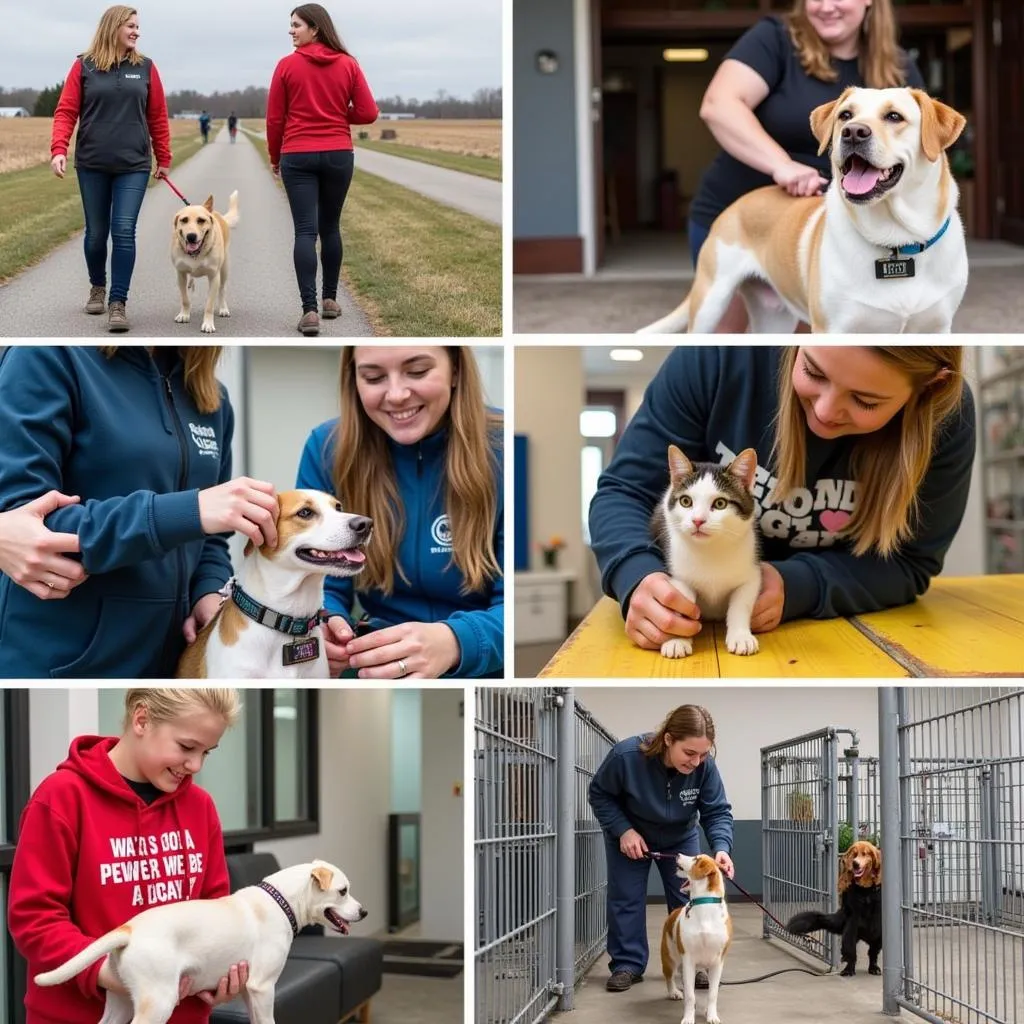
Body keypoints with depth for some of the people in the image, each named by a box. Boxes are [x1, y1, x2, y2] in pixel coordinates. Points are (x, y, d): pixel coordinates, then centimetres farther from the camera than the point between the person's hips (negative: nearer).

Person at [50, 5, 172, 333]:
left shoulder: (145, 67, 5)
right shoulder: (84, 66, 2)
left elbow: (158, 117, 9)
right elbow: (66, 111, -1)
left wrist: (163, 158, 10)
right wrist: (58, 149, -13)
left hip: (134, 165, 0)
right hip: (91, 164, 0)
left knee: (124, 231, -10)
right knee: (96, 232, 10)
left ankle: (118, 303, -6)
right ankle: (97, 288, 33)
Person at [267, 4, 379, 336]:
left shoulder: (287, 65, -5)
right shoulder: (348, 64, 1)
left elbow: (274, 118, -1)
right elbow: (368, 113, -2)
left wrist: (274, 156, 13)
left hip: (297, 156, -2)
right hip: (338, 155, 2)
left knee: (305, 231, -5)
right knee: (330, 227, 17)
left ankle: (309, 310, -14)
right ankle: (330, 299, 25)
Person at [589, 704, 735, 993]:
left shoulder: (704, 766, -32)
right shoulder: (626, 756, -37)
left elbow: (717, 812, -22)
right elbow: (599, 794, -20)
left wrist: (721, 847, -40)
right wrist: (623, 830, -28)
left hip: (680, 838, 2)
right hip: (628, 836, -2)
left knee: (688, 897, 3)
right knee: (626, 898, 1)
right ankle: (627, 964, 11)